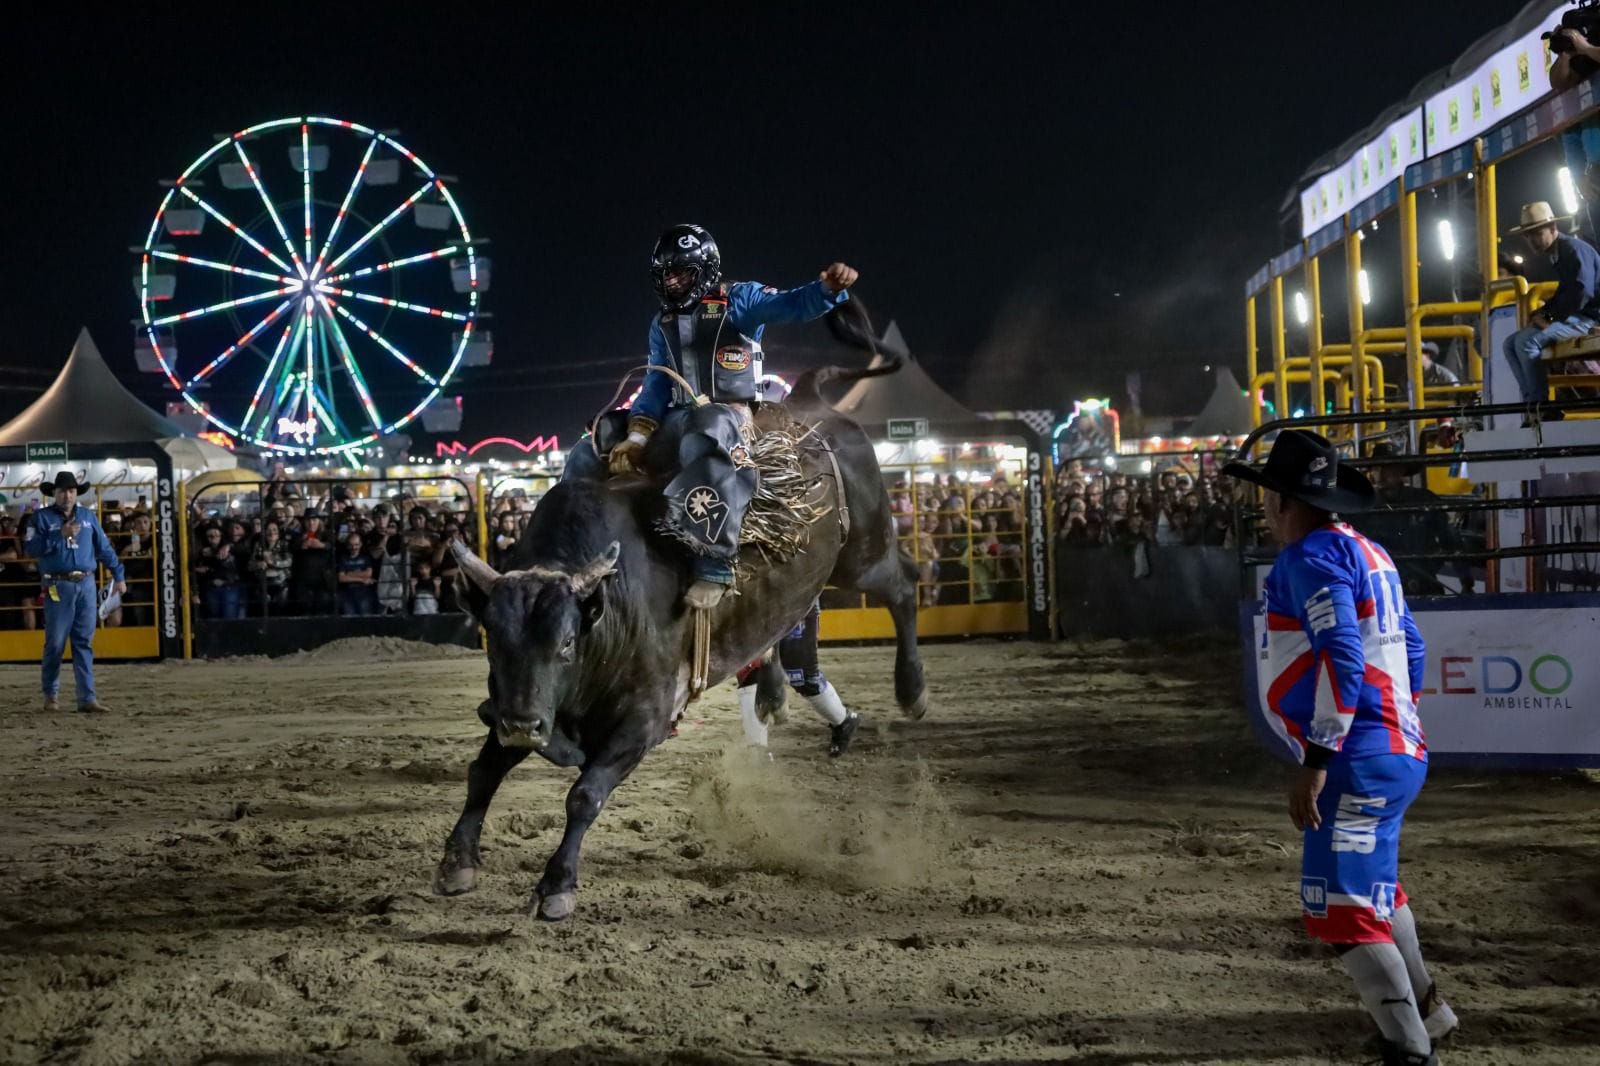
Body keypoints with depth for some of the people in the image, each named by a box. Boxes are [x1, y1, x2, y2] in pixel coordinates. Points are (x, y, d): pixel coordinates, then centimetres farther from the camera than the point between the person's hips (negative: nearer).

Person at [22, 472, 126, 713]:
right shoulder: (43, 517, 1)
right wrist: (60, 536, -17)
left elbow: (104, 548, 15)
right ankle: (50, 695, 16)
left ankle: (87, 698, 2)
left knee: (84, 643, 3)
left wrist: (119, 575, 12)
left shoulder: (88, 516, 12)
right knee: (55, 643, 1)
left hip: (86, 585, 3)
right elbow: (30, 549, -10)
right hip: (58, 586, -3)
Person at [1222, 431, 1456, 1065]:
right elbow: (1409, 648, 21)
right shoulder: (1368, 554, 16)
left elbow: (1342, 662, -24)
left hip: (1360, 758, -11)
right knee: (1372, 886, 28)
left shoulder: (1313, 557, -14)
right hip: (1396, 750, 11)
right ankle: (1422, 1008, 42)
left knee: (1340, 907, -13)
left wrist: (1315, 761, -25)